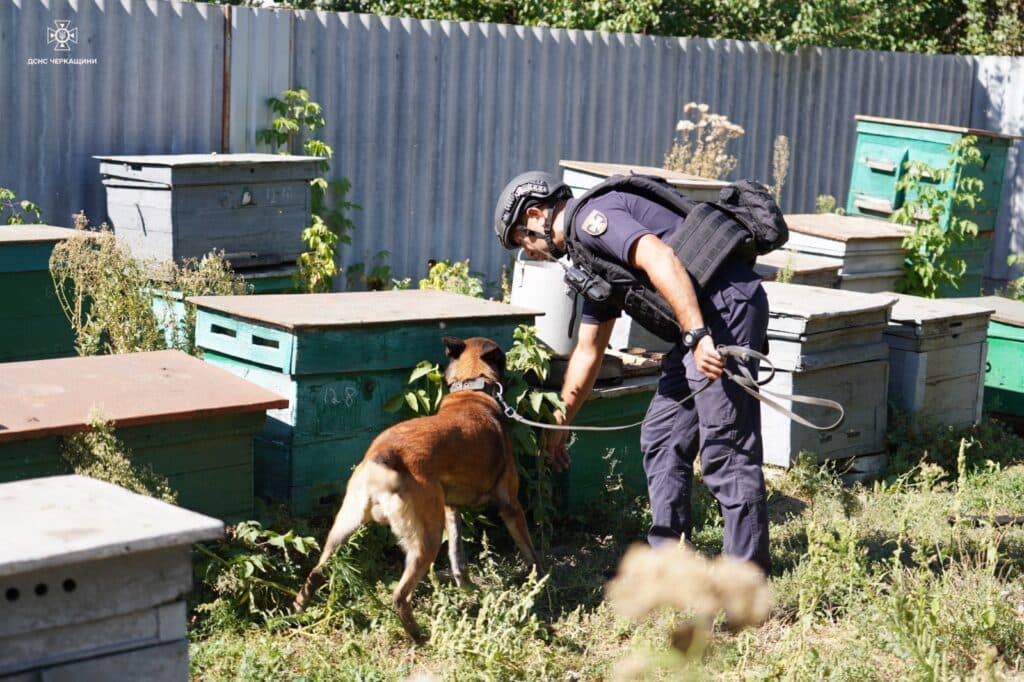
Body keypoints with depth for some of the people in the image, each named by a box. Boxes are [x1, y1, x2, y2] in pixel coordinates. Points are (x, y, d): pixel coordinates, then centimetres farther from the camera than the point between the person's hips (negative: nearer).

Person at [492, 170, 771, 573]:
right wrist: (559, 423, 36)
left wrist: (697, 335, -27)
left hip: (728, 305, -11)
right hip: (706, 324, 11)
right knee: (661, 438, 14)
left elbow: (660, 259, -22)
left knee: (724, 448, -8)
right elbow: (587, 351, 31)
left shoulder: (590, 217, -5)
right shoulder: (591, 258, 25)